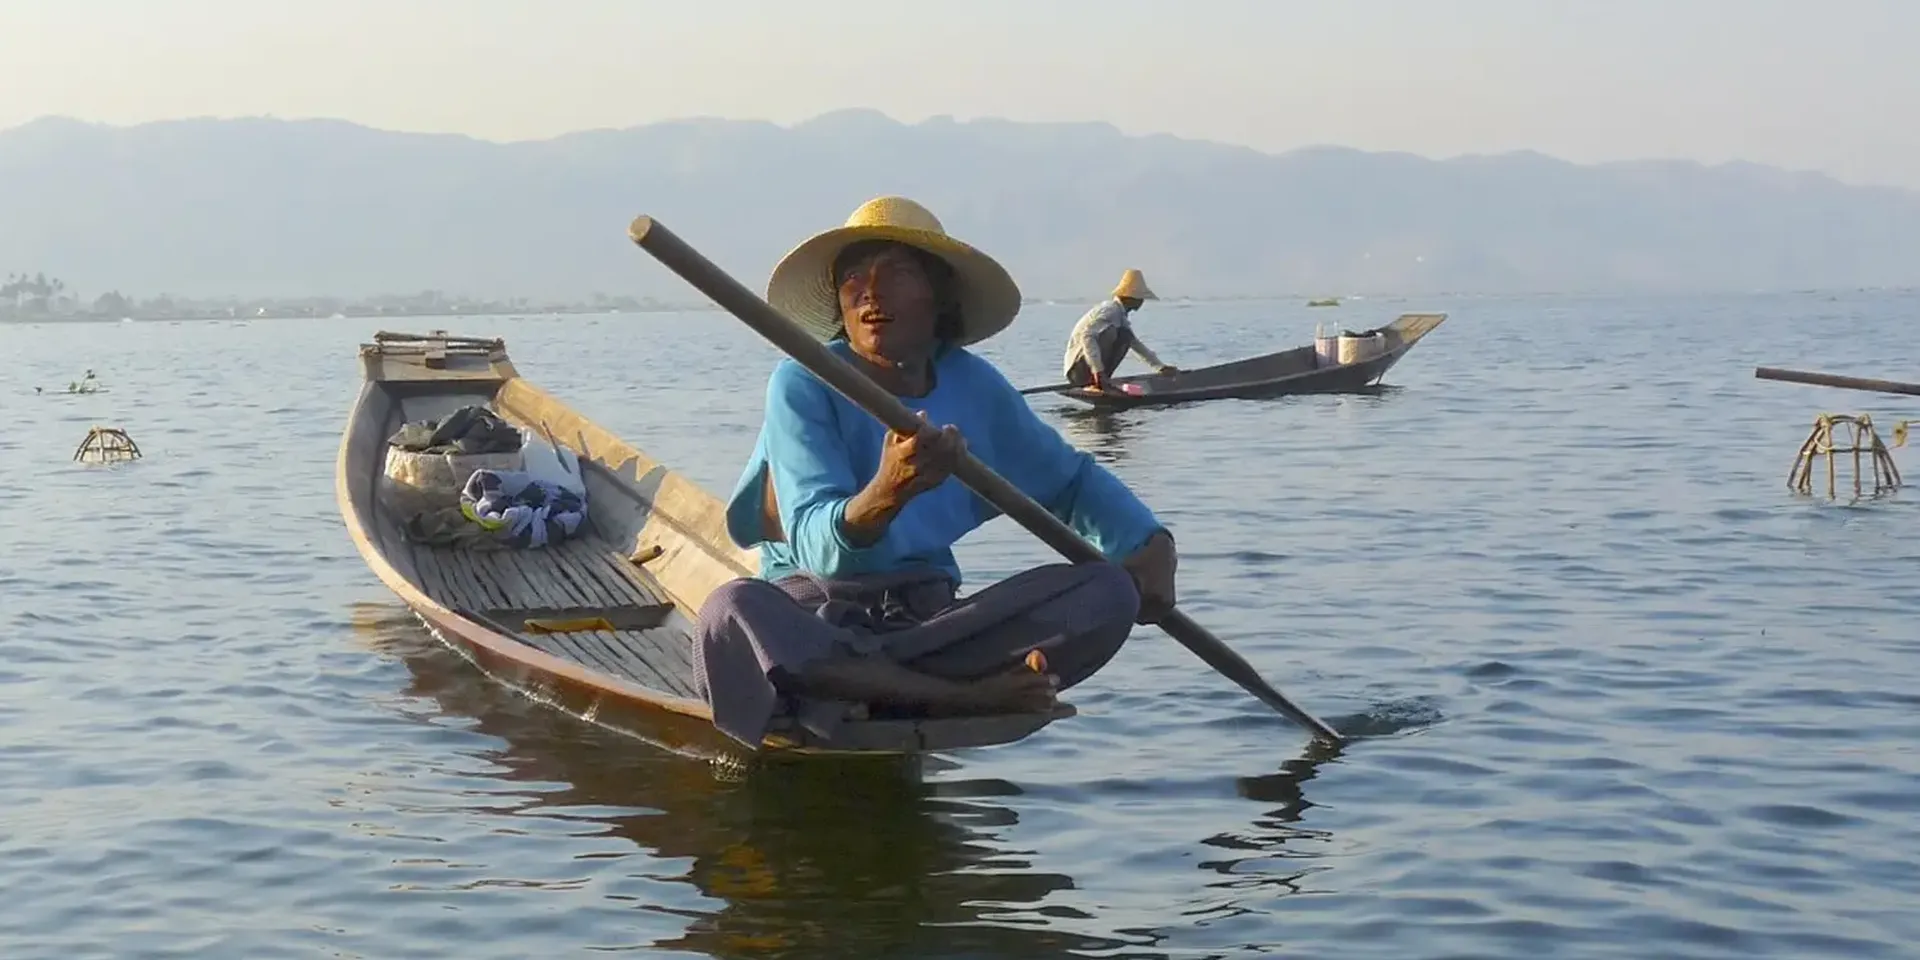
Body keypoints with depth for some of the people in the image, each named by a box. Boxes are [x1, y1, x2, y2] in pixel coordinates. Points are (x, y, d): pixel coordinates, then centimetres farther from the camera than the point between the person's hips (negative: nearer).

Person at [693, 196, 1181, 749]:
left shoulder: (973, 386, 6)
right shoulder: (803, 384, -8)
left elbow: (1071, 480, 21)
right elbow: (818, 549, -20)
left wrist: (1151, 543, 3)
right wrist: (886, 495, -42)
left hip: (929, 618, 4)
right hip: (810, 623, -4)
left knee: (1110, 591, -16)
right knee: (731, 613, -38)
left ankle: (862, 693, -25)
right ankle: (967, 696, -25)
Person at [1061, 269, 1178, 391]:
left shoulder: (1121, 314, 16)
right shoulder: (1110, 310, -14)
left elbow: (1134, 343, 29)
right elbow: (1086, 336, -27)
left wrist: (1160, 367, 27)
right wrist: (1098, 371, -32)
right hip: (1079, 370, -9)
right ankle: (1096, 383, -19)